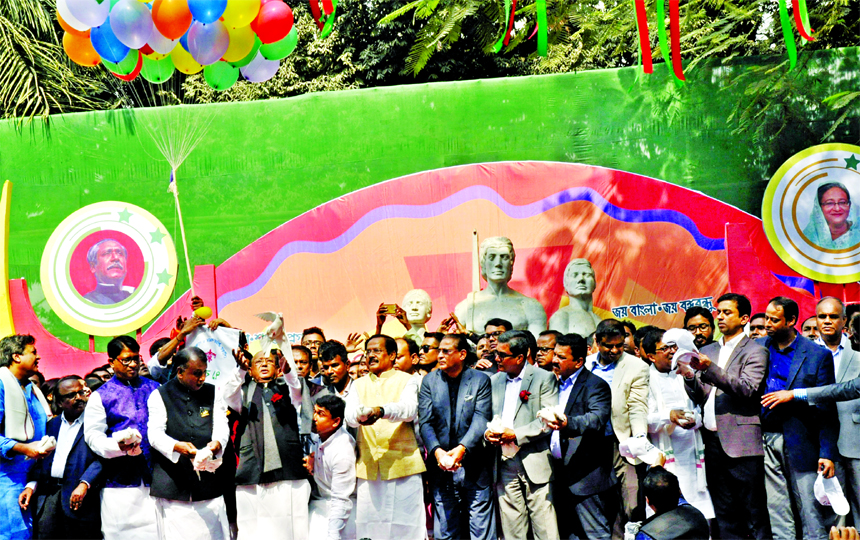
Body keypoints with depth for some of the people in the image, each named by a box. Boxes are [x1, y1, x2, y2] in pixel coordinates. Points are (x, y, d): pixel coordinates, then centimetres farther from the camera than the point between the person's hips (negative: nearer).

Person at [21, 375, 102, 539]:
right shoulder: (52, 424, 19)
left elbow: (101, 458, -11)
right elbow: (42, 459, 17)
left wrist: (84, 484, -22)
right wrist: (31, 485, 3)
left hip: (77, 496, -4)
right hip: (47, 494, 4)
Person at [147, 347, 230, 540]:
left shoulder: (212, 393, 13)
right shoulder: (159, 396, 4)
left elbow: (222, 426, 5)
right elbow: (155, 433, -6)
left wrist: (216, 443, -20)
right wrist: (177, 446, -27)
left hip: (208, 484, 3)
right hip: (173, 486, -3)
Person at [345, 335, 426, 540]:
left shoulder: (407, 380, 7)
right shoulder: (359, 385, 18)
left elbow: (409, 409, -13)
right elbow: (349, 414, 0)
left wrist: (381, 411, -33)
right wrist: (360, 415, -26)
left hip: (403, 463, -3)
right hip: (368, 466, 3)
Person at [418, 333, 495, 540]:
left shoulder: (480, 380, 1)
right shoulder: (429, 380, 7)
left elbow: (481, 420, -9)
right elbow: (425, 422, 0)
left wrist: (461, 449, -23)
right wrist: (437, 451, -17)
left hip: (475, 466, -2)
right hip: (441, 468, 2)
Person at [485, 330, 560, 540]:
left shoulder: (544, 379, -1)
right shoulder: (494, 381, 15)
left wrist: (516, 435, -15)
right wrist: (487, 432, -3)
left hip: (535, 465, -5)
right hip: (505, 466, 5)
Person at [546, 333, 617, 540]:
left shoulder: (595, 385, -10)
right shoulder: (557, 384, 15)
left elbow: (597, 419, -28)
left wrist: (567, 423, -45)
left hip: (585, 475, -8)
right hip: (560, 474, 8)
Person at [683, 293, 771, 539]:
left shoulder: (755, 351, -1)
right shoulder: (706, 352, 17)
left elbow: (748, 389, -16)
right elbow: (699, 398, 13)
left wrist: (709, 369, -24)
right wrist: (689, 377, -7)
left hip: (742, 444, -6)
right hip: (713, 442, 6)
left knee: (754, 516, -5)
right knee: (723, 517, 10)